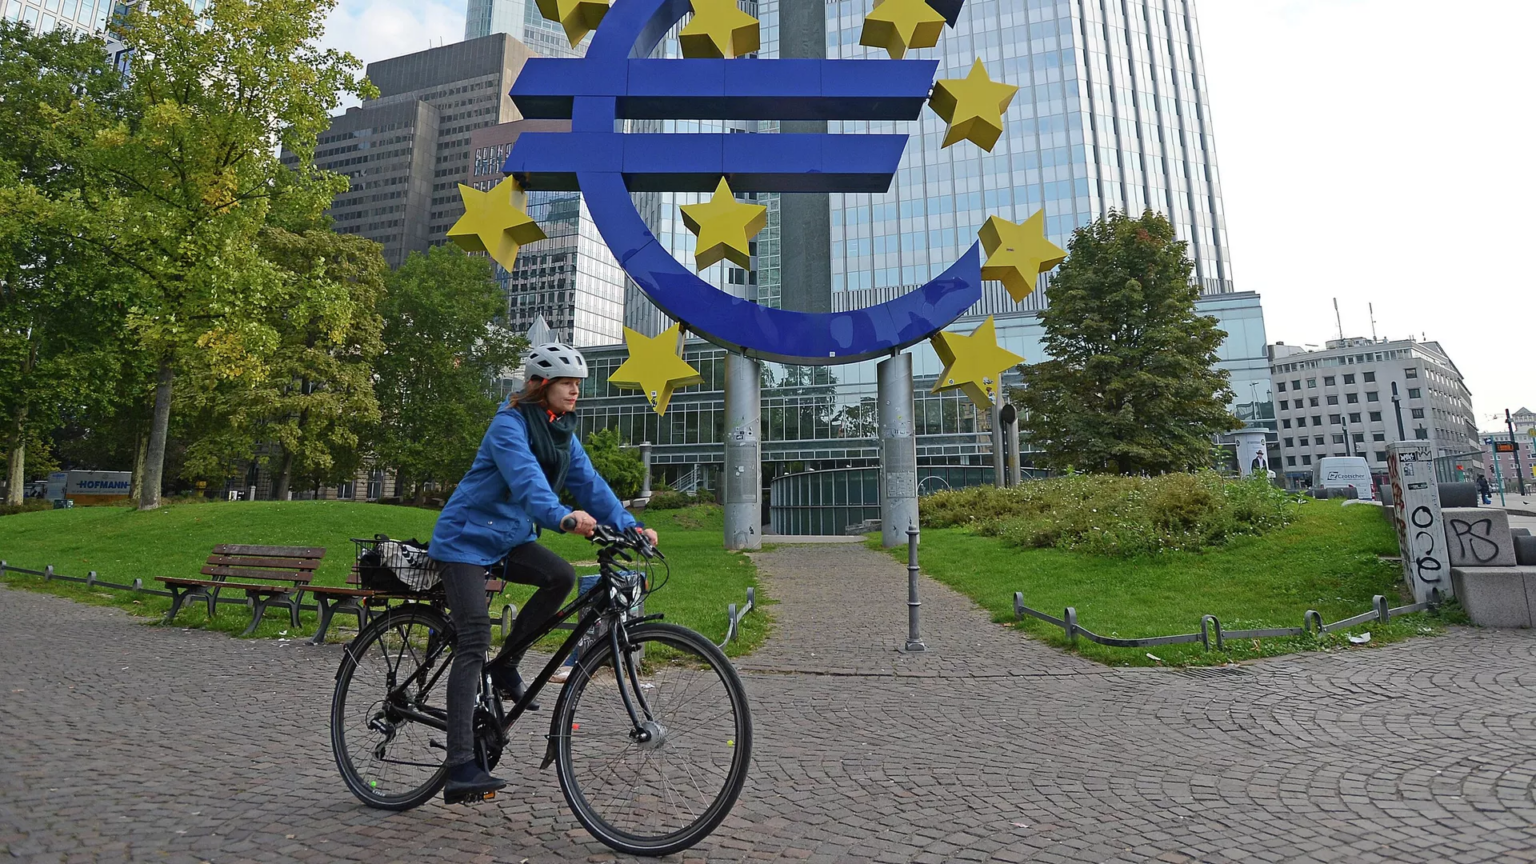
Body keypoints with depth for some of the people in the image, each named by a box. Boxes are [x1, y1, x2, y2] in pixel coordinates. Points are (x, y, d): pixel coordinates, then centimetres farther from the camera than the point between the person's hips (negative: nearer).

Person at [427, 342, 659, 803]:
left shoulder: (561, 432, 4)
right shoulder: (509, 424, -19)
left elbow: (589, 482, -3)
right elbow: (526, 479, -37)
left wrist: (629, 524, -16)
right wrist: (564, 517, -54)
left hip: (508, 538, 7)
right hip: (466, 537, -7)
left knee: (562, 575, -20)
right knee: (474, 639, -14)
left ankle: (505, 663, 3)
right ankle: (460, 768, -10)